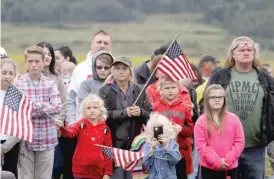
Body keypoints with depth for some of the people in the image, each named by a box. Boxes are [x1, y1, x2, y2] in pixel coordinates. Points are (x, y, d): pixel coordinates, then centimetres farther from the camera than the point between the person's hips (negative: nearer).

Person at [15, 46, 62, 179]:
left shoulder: (50, 84, 4)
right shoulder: (18, 84, -2)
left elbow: (57, 107, -8)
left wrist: (31, 107, -13)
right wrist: (44, 106, -14)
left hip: (47, 140, 2)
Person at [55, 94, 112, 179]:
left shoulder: (105, 129, 1)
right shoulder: (82, 124, -2)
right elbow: (70, 133, -21)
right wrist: (62, 127, -44)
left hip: (98, 171, 1)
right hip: (81, 170, -1)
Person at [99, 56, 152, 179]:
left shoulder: (139, 90, 9)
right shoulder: (105, 91, 1)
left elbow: (151, 115, 5)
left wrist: (140, 112, -15)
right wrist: (124, 113, -20)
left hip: (134, 143, 3)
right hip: (113, 142, -3)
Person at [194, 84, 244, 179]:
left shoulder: (233, 119, 0)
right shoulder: (201, 121, -5)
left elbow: (239, 142, -2)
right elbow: (201, 145, -10)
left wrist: (228, 159, -13)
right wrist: (217, 161, -17)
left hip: (230, 167, 1)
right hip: (208, 168, -1)